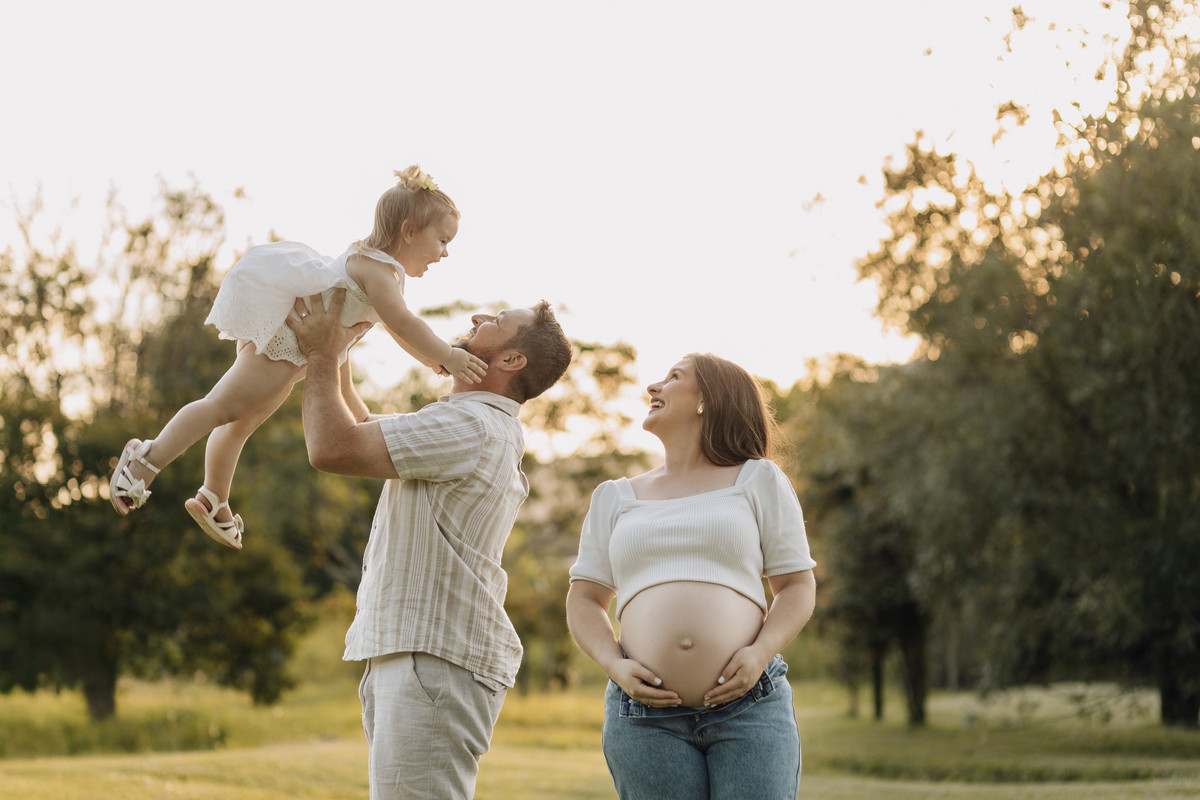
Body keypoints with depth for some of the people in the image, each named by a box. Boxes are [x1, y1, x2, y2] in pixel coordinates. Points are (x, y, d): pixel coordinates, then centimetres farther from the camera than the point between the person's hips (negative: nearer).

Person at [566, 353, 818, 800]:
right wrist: (615, 666, -3)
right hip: (645, 718, 2)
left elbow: (798, 586, 10)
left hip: (750, 708, -2)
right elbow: (584, 601, 17)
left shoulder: (757, 481, 14)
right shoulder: (615, 498, 21)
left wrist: (762, 653, -10)